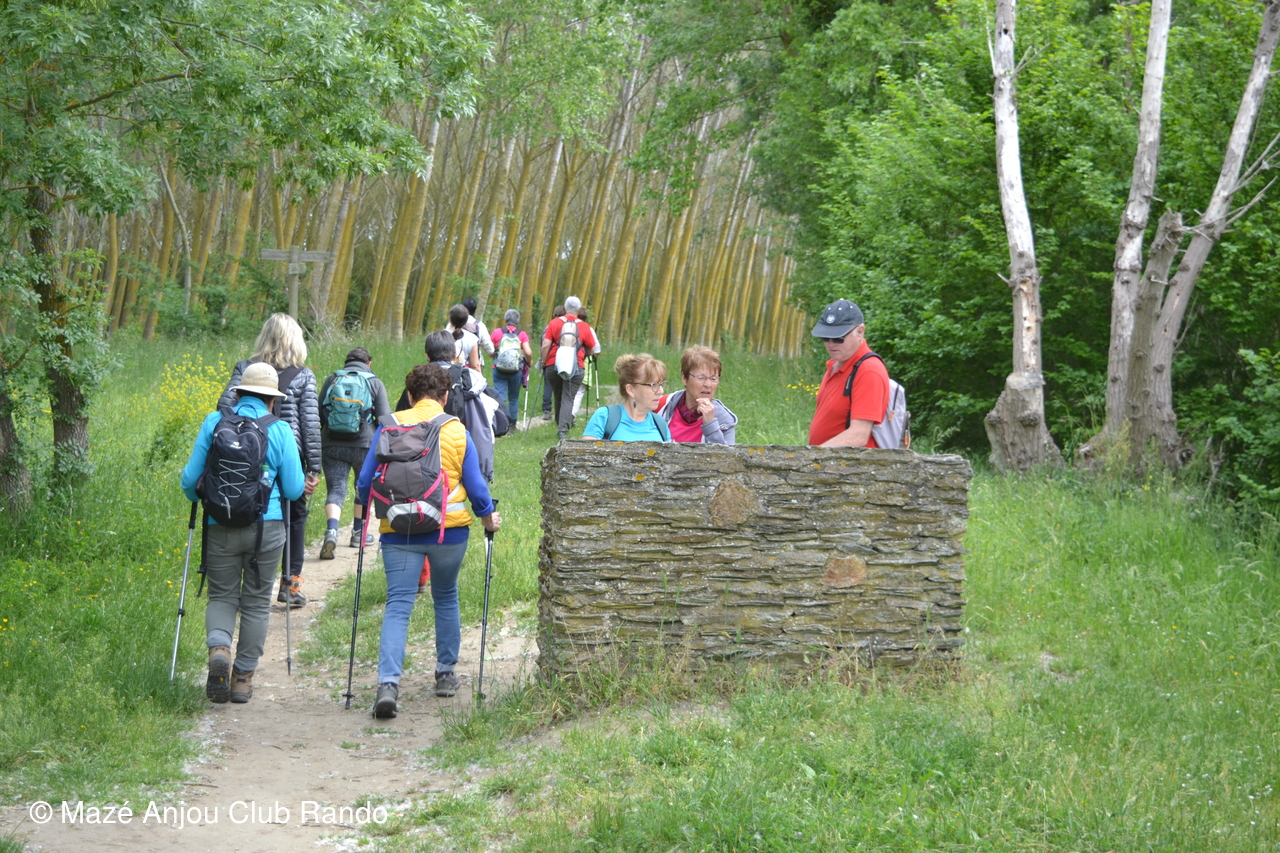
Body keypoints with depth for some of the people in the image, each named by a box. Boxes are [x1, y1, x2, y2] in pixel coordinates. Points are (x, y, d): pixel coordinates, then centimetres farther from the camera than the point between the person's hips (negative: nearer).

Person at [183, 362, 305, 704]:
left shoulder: (214, 423, 0)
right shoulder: (280, 431, -2)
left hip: (220, 526, 1)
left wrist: (195, 497, 25)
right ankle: (243, 676, 16)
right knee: (256, 602, 11)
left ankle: (218, 647, -16)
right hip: (266, 526, 0)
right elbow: (294, 490, -1)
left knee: (222, 596, 12)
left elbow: (191, 478, 3)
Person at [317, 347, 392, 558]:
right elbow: (385, 419, -2)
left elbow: (319, 414, 11)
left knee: (335, 489, -2)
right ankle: (358, 533, 29)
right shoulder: (375, 383, 4)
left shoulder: (332, 379, 10)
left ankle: (331, 530, -27)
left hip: (332, 444, 1)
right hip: (364, 444, -1)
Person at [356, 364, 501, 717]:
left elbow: (365, 482, 3)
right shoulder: (457, 432, 0)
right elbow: (475, 486, 1)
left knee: (398, 604, -3)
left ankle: (388, 682, -19)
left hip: (399, 530, 0)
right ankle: (446, 674, 29)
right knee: (446, 599, 20)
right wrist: (488, 517, 19)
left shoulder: (389, 427, 0)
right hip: (450, 529, 0)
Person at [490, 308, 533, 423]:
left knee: (500, 397, -3)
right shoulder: (522, 335, 1)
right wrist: (529, 362, 10)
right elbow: (528, 352, -9)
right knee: (514, 399, 12)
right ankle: (512, 424, 14)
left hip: (499, 369, 0)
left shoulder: (496, 333, 2)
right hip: (517, 370, 0)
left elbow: (490, 351, -1)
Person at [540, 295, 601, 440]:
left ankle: (560, 425, 26)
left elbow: (545, 345, -4)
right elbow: (592, 351, 7)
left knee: (558, 397, 17)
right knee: (568, 399, -3)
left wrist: (544, 363, 5)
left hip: (553, 366, 1)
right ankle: (563, 429, -16)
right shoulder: (584, 327, 2)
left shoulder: (554, 323, 2)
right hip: (575, 368, -1)